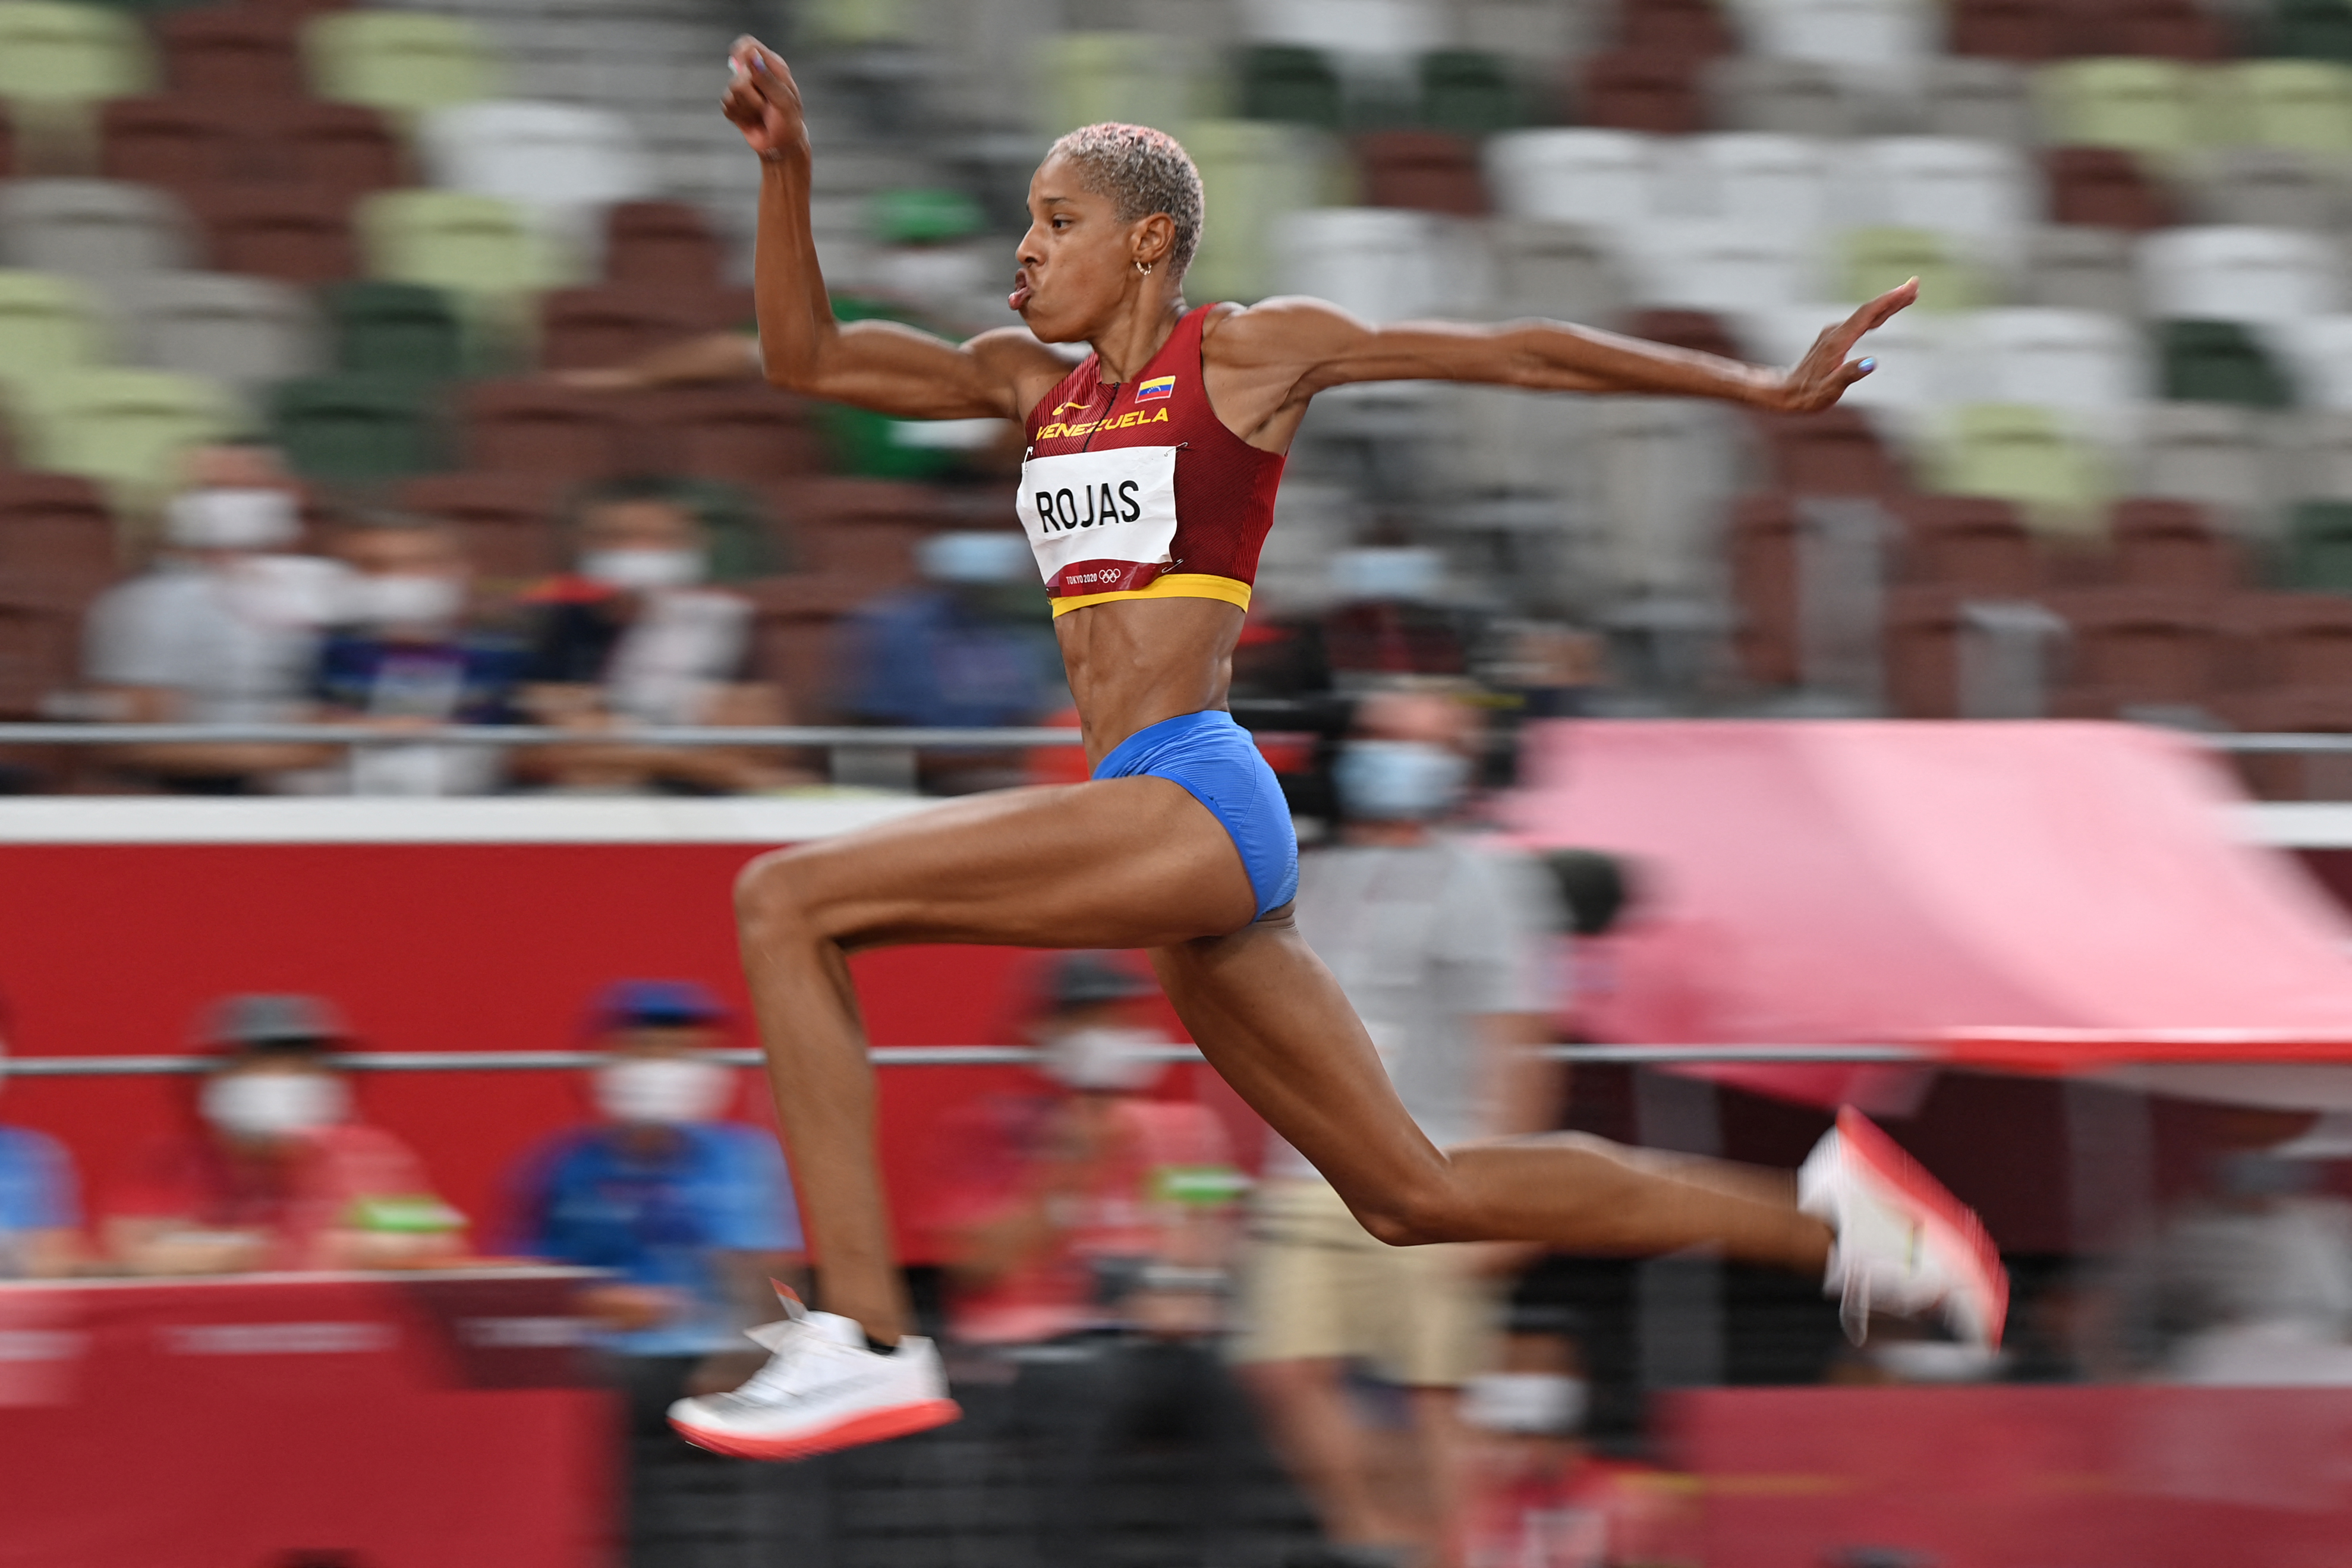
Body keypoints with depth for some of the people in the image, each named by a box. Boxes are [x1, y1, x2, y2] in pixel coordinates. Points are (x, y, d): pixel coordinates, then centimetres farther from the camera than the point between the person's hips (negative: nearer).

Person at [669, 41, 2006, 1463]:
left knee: (787, 902, -17)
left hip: (1196, 804, -8)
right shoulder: (1036, 382, 21)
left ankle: (866, 1342, -20)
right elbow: (803, 359, 18)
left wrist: (1769, 390, 9)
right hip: (1162, 833, 8)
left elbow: (1523, 354, 7)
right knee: (1418, 1197, 13)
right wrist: (787, 169, 3)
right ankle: (1816, 1216, 23)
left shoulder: (1253, 352, 3)